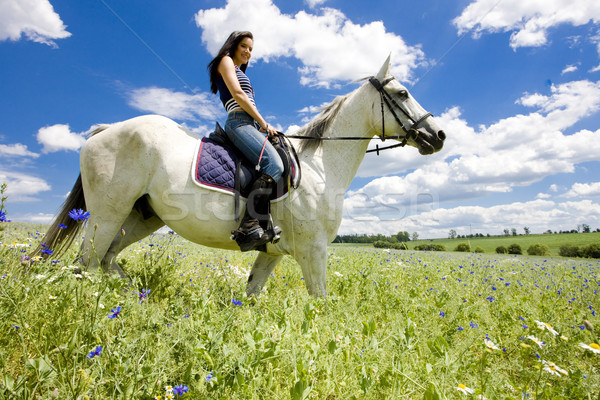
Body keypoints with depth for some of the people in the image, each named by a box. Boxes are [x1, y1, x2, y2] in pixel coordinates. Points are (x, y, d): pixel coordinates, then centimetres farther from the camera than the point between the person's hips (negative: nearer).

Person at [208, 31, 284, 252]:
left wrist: (263, 126, 13)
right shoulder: (226, 61, 11)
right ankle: (249, 227, -39)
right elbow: (237, 94, -5)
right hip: (239, 122, -10)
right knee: (274, 165, -30)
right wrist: (264, 123, -7)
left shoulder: (240, 73, 37)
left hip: (251, 125, 10)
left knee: (279, 166, -3)